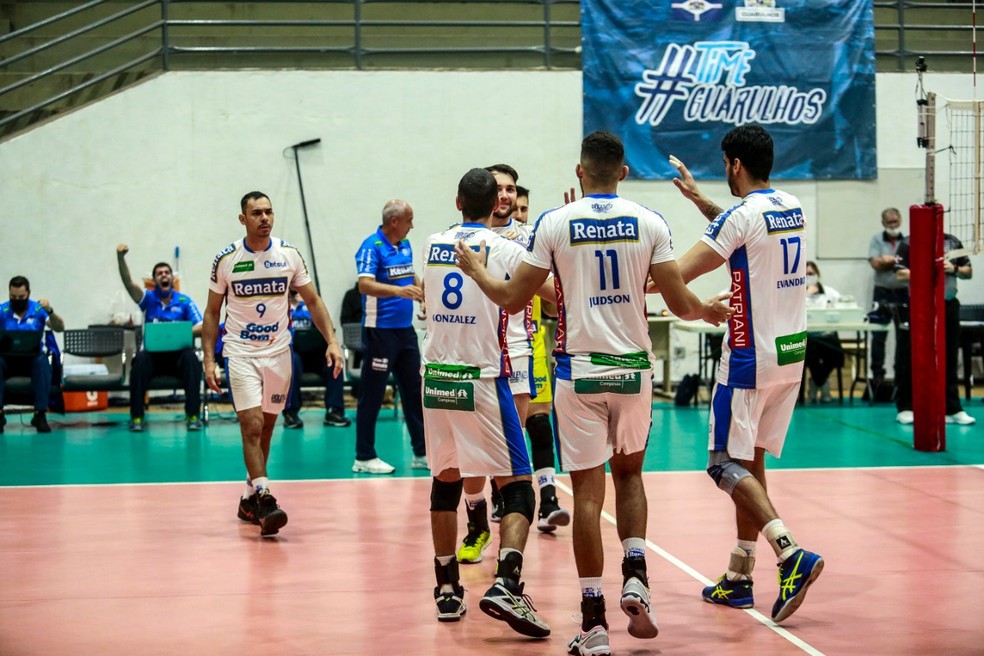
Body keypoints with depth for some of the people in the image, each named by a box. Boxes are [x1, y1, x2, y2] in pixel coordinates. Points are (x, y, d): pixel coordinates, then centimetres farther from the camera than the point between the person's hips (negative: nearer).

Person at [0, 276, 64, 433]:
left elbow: (60, 328, -7)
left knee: (42, 362, -35)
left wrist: (49, 311, -25)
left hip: (33, 358, 0)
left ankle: (40, 414, -32)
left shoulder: (38, 309, 1)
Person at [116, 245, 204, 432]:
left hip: (177, 355, 0)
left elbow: (201, 327, -2)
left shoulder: (184, 301, 6)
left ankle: (193, 415, -30)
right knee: (140, 359, -33)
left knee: (191, 358, -33)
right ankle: (136, 417, -28)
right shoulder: (148, 298, 8)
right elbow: (128, 282, -9)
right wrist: (120, 257, -26)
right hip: (153, 353, 0)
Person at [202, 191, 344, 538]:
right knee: (252, 426, -15)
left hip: (278, 352, 3)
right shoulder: (226, 259, -6)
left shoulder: (289, 254, -2)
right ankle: (265, 500, -22)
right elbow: (212, 312, 3)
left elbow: (313, 301, 5)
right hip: (241, 353, -3)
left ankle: (249, 499, 23)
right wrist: (209, 360, -3)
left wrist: (332, 341, -8)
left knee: (266, 428, 10)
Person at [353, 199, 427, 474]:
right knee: (372, 394, -2)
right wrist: (399, 291, -38)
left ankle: (421, 453, 20)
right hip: (380, 330, -8)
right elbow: (365, 285, -27)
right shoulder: (372, 247, -13)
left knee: (414, 390, 12)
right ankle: (364, 458, 4)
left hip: (405, 328, 8)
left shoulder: (405, 245, 11)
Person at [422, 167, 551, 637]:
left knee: (446, 479, 18)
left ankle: (447, 590, 22)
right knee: (517, 486, -1)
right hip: (482, 380, -5)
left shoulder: (432, 245, 8)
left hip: (435, 378, 5)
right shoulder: (506, 250, -6)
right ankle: (505, 585, -20)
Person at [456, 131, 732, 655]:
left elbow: (512, 299, 0)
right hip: (634, 367, 2)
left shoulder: (554, 223, -4)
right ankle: (635, 576, 3)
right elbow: (679, 304, -1)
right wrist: (710, 311, 22)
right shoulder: (649, 223, 0)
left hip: (579, 371, -2)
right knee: (628, 473, 23)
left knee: (588, 492, 2)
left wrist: (475, 270, 19)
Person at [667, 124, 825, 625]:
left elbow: (677, 276, -19)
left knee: (727, 464, -3)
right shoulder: (792, 208, 8)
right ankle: (738, 577, 19)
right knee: (750, 460, 15)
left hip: (751, 357, -8)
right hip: (791, 354, 8)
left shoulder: (742, 214, -15)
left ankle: (790, 553, -21)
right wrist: (697, 198, 33)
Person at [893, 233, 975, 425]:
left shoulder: (953, 242, 10)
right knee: (910, 361, 3)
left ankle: (953, 409, 11)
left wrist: (954, 269, -8)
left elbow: (969, 272, 13)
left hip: (948, 308, 3)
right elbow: (901, 274, -9)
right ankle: (905, 408, 12)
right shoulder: (908, 243, -1)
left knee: (948, 360, 7)